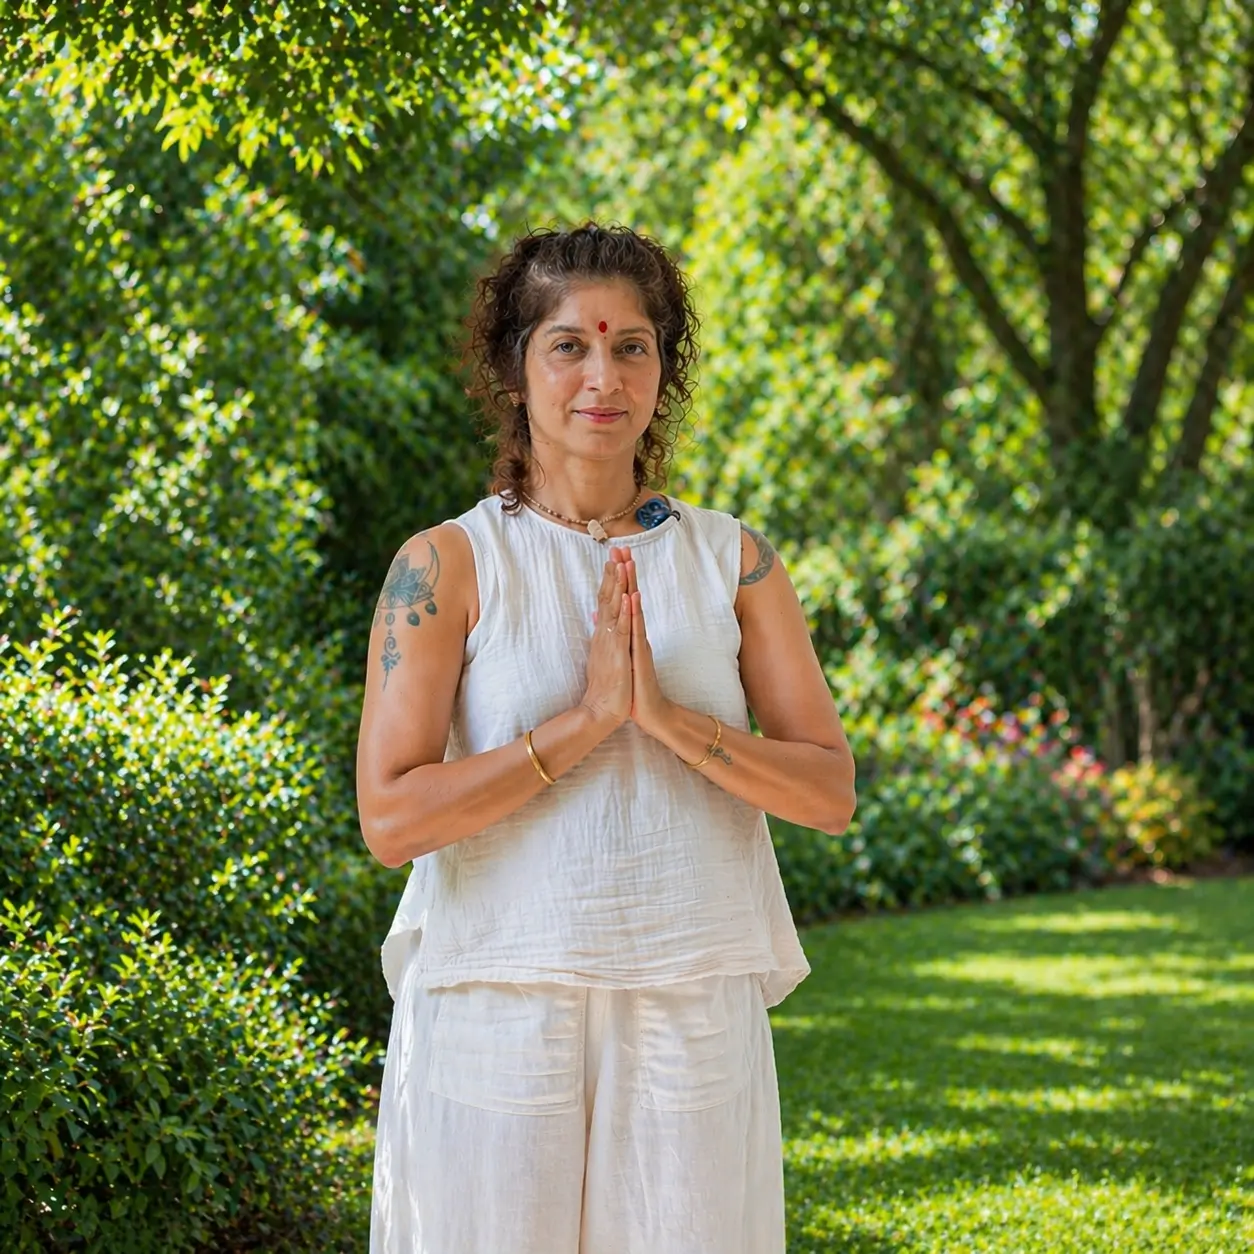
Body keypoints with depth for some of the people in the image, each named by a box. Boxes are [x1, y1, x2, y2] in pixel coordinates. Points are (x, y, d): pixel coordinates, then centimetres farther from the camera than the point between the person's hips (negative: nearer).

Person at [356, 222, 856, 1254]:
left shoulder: (732, 561, 6)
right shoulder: (449, 565, -2)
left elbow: (830, 792, 1)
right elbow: (390, 817, -10)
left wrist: (667, 714, -13)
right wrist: (585, 717, -16)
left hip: (695, 1013, 2)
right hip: (498, 1010, -2)